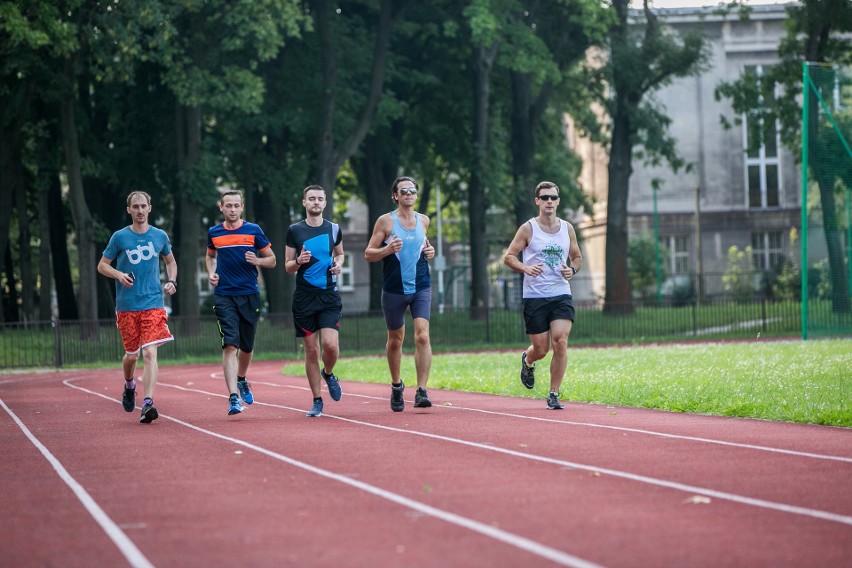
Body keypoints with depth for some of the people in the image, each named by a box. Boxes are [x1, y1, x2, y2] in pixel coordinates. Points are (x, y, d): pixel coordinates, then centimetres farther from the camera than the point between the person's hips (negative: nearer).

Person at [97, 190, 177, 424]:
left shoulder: (160, 236, 6)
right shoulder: (119, 237, 1)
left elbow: (171, 262, 22)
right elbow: (102, 265, 7)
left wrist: (172, 282, 3)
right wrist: (118, 274, -13)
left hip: (153, 305, 0)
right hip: (126, 306, 0)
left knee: (150, 354, -15)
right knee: (131, 355, 8)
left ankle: (147, 404, -21)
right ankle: (129, 387, 41)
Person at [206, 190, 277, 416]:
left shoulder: (253, 231, 1)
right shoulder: (213, 233, 6)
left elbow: (272, 260, 7)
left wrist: (257, 260, -14)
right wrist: (211, 273, 7)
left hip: (249, 295, 1)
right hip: (224, 297, -1)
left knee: (247, 347, 13)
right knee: (230, 345, -15)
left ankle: (241, 380, 44)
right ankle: (234, 397, -22)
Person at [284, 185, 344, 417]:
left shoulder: (333, 229, 6)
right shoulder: (295, 230, 3)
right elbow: (288, 266, 7)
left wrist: (338, 264, 1)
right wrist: (299, 261, -15)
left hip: (329, 296, 0)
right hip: (304, 297, 0)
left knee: (330, 344, -16)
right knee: (311, 350, 1)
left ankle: (328, 374, 18)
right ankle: (317, 401, 12)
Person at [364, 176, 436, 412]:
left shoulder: (423, 220, 8)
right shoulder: (385, 221, -3)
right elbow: (368, 254, -2)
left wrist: (429, 251, 4)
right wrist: (388, 250, -21)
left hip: (421, 288, 2)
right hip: (394, 290, -2)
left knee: (422, 335, -16)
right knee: (395, 340, 10)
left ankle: (421, 391, -18)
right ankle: (396, 386, 33)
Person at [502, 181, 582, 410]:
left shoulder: (567, 228, 10)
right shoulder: (528, 228, -1)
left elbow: (577, 257, 21)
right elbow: (509, 256, 0)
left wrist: (572, 269, -2)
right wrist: (526, 268, -19)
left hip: (561, 294, 2)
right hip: (534, 296, -2)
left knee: (560, 341, -15)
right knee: (540, 349, -1)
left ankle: (554, 394, -4)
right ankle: (527, 361, 39)